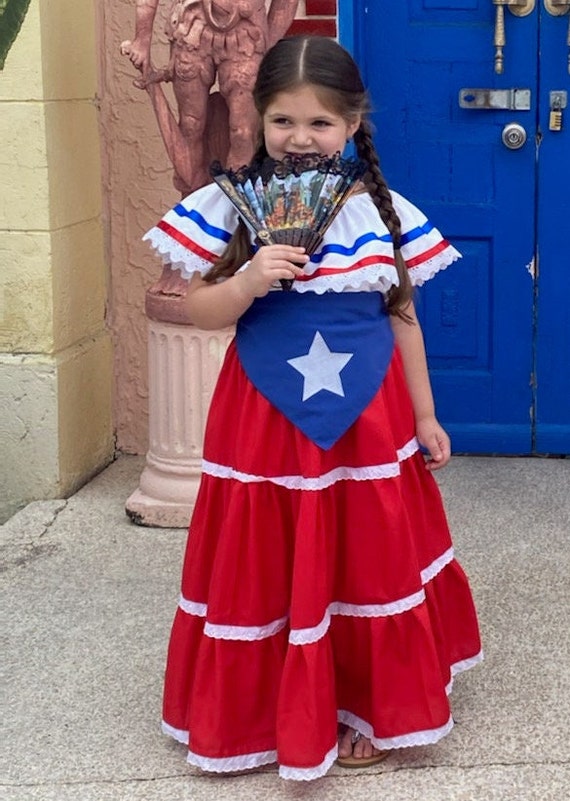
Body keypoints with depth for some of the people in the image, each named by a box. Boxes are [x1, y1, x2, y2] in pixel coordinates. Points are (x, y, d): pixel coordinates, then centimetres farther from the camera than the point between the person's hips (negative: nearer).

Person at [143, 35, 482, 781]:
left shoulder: (385, 212, -1)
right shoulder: (230, 206, -6)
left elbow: (403, 318, 6)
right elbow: (201, 311, -4)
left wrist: (424, 417, 8)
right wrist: (249, 282, -24)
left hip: (366, 419, 2)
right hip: (265, 419, -1)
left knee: (369, 564, 11)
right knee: (268, 570, 7)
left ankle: (367, 706, 29)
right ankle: (268, 711, 25)